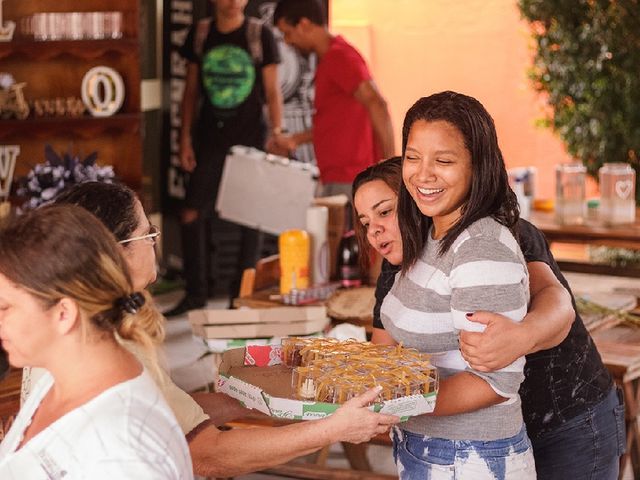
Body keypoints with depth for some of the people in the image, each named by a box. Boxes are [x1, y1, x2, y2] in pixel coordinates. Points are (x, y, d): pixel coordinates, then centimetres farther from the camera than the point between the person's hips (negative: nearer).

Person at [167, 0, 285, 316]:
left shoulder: (260, 36, -1)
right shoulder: (199, 35, 5)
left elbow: (272, 91, 0)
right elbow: (191, 90, 9)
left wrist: (277, 133, -10)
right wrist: (185, 138, 3)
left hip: (250, 137, -2)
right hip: (209, 137, 2)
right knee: (192, 215, -2)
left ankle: (243, 292, 14)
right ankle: (196, 292, 10)